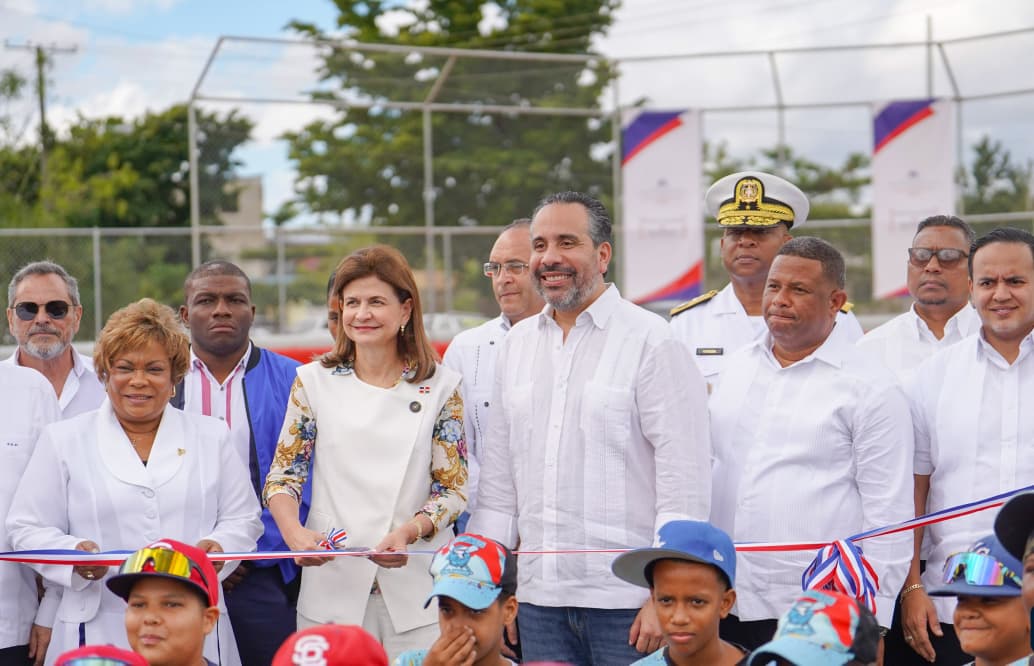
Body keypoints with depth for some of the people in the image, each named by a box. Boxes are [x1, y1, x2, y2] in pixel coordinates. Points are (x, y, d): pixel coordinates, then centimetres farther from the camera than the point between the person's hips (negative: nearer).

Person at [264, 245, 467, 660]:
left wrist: (410, 531, -16)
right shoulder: (314, 382, 6)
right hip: (331, 585, 1)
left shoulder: (440, 387, 3)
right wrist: (294, 533, -13)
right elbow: (281, 477, 7)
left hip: (418, 587, -1)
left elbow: (454, 489, 2)